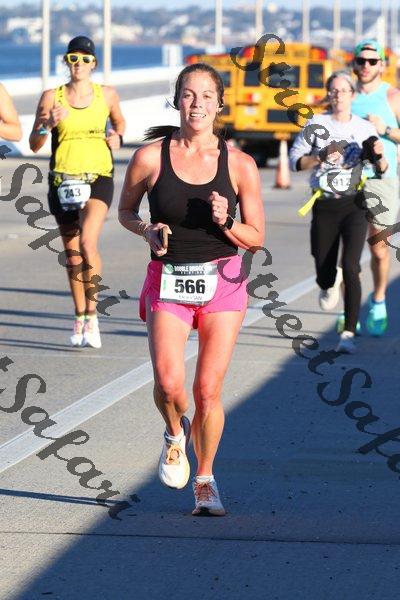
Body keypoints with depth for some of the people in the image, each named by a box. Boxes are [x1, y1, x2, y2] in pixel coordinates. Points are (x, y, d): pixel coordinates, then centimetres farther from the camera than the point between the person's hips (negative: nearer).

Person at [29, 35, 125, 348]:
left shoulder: (107, 95, 3)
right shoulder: (52, 97, 1)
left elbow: (119, 122, 24)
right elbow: (34, 145, 0)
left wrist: (117, 138, 3)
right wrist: (47, 124, -18)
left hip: (98, 179, -2)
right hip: (63, 181, 2)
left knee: (87, 243, -22)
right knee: (72, 252, 9)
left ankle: (92, 316, -14)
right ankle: (79, 318, 24)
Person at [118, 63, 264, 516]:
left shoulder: (240, 164, -4)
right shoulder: (150, 158, -5)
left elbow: (256, 237, 4)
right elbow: (125, 211, 12)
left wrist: (226, 223, -16)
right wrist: (148, 231, -8)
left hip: (223, 282, 0)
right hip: (168, 281, 0)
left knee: (207, 391, -2)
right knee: (168, 382, -18)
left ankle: (205, 481, 20)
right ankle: (175, 433, 18)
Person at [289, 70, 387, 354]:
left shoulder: (365, 128, 2)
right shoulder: (316, 125, 1)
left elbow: (382, 170, 6)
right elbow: (295, 160, 0)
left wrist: (379, 156, -16)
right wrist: (321, 157, -17)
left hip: (354, 205, -1)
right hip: (324, 206, 1)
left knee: (350, 268, -16)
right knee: (324, 271, 7)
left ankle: (349, 334, -15)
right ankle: (329, 287, 47)